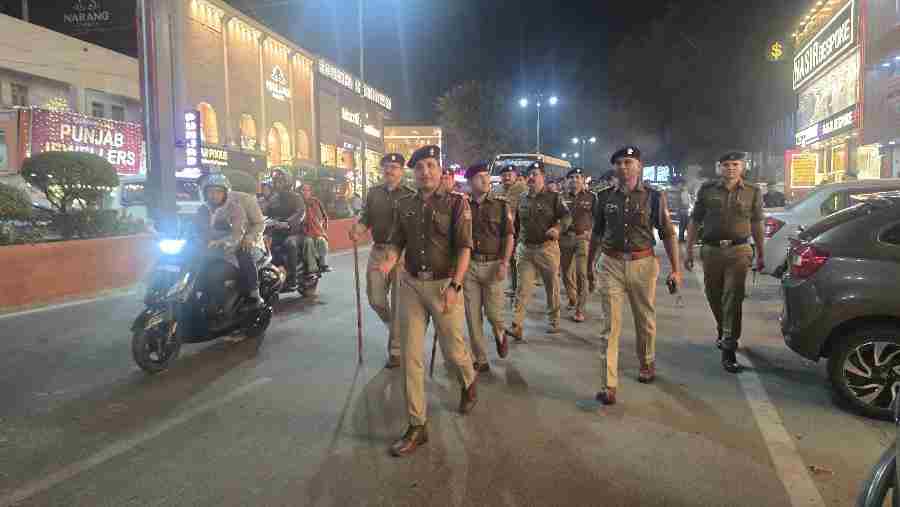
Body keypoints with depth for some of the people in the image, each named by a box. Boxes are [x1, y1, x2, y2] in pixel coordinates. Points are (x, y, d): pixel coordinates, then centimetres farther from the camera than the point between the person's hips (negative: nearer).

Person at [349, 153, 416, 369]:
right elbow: (366, 218, 13)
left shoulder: (410, 195, -3)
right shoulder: (373, 193, 12)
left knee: (398, 303, 1)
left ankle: (396, 350, 12)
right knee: (375, 299, 6)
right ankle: (395, 328, 37)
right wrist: (357, 230, -8)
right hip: (378, 251, 4)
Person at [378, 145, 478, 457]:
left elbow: (464, 247, -10)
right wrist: (390, 261, -8)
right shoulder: (404, 206, 8)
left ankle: (469, 382, 45)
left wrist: (454, 286, -20)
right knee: (411, 356, 2)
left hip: (444, 284, -3)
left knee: (453, 350, 8)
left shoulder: (456, 203, -5)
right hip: (410, 284, 4)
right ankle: (417, 427, 12)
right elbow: (397, 241, 14)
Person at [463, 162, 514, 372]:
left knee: (493, 311, -2)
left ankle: (500, 333, 34)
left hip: (492, 264, -1)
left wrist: (504, 263, -10)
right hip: (468, 265, 2)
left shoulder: (500, 205, 1)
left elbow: (508, 236, 0)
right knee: (473, 316, 3)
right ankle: (480, 360, 15)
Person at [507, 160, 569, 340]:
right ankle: (516, 326, -7)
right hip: (525, 249, 3)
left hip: (547, 248, -3)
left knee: (552, 286, 10)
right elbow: (516, 223, 21)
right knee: (523, 288, -4)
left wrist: (557, 228, -23)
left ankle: (554, 321, 26)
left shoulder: (553, 197, -1)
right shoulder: (522, 199, 11)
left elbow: (567, 216, -5)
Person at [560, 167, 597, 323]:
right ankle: (572, 298, 38)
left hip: (583, 237, -3)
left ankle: (580, 310, -5)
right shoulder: (563, 197, 8)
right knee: (566, 272, 11)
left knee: (581, 273, -9)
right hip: (565, 238, 3)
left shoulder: (591, 196, 1)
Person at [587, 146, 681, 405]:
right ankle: (608, 386, -3)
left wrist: (675, 269, -3)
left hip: (643, 264, 0)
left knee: (645, 320, 15)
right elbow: (597, 235, 14)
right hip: (612, 265, 1)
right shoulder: (605, 197, 6)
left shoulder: (654, 197, 0)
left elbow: (668, 234, 1)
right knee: (610, 325, -4)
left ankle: (647, 364, 42)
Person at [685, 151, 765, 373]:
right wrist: (689, 250, 4)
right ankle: (723, 331, 39)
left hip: (738, 251, -1)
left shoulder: (752, 192, 6)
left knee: (733, 299, -7)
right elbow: (695, 221, 7)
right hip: (711, 250, 2)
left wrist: (760, 255, 12)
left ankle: (728, 350, -3)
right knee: (714, 296, 12)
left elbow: (756, 225, 12)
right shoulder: (707, 189, 5)